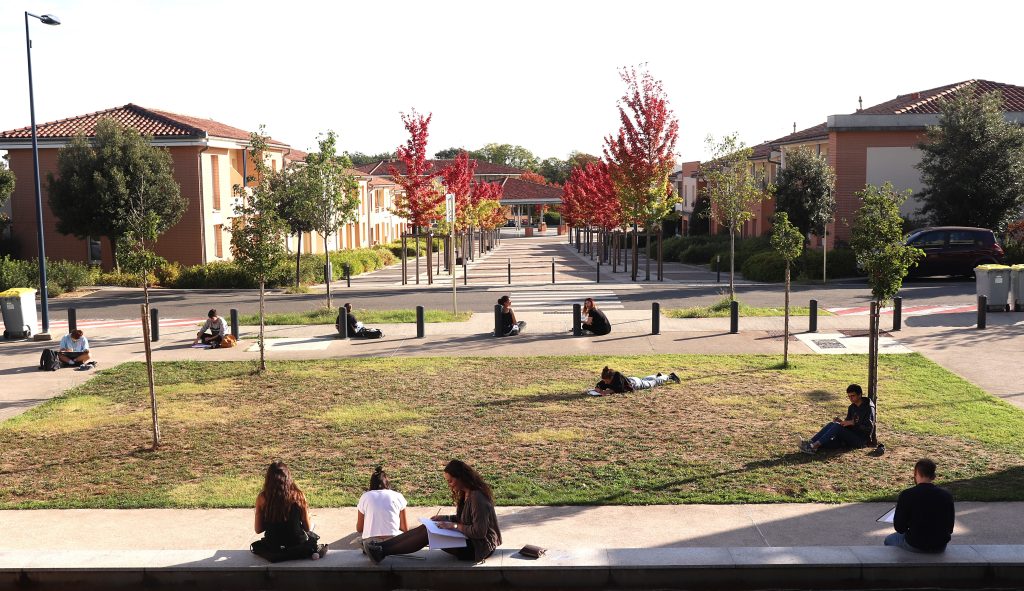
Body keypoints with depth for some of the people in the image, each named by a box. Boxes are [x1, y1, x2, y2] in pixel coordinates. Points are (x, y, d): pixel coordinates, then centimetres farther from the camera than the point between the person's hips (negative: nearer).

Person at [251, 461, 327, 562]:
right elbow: (307, 528, -4)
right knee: (310, 535, 38)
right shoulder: (298, 496, -13)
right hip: (298, 545, 2)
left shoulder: (262, 498, -10)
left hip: (273, 548, -2)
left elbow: (258, 530, -2)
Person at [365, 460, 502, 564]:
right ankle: (382, 547, -7)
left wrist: (454, 526, -18)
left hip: (479, 547, -9)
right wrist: (445, 518, 5)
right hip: (469, 539, 9)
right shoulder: (466, 493, 8)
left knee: (427, 533, -16)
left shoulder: (477, 498, -23)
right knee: (425, 528, -3)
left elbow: (479, 532, -24)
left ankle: (383, 552, -14)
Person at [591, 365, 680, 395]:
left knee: (653, 383, 19)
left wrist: (607, 391, -57)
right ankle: (657, 375, 64)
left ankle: (670, 376, 41)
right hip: (630, 380, 6)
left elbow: (619, 389, -51)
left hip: (634, 383, -6)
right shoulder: (605, 381, -25)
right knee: (644, 380, 35)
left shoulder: (618, 377, -44)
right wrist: (598, 389, -40)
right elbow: (599, 385, -17)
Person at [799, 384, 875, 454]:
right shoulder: (852, 407, 16)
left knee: (837, 426, -28)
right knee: (832, 424, -17)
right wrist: (841, 421, -4)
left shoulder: (868, 408, -6)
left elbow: (869, 427, -17)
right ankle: (810, 443, -34)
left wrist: (853, 423, -23)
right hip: (851, 436, 7)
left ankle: (815, 446, -40)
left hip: (861, 439, -7)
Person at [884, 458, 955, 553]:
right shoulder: (947, 495, -9)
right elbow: (950, 528, 1)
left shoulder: (906, 495, -18)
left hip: (914, 546, -3)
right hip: (940, 547, 3)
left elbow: (899, 528, -11)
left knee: (889, 540, 28)